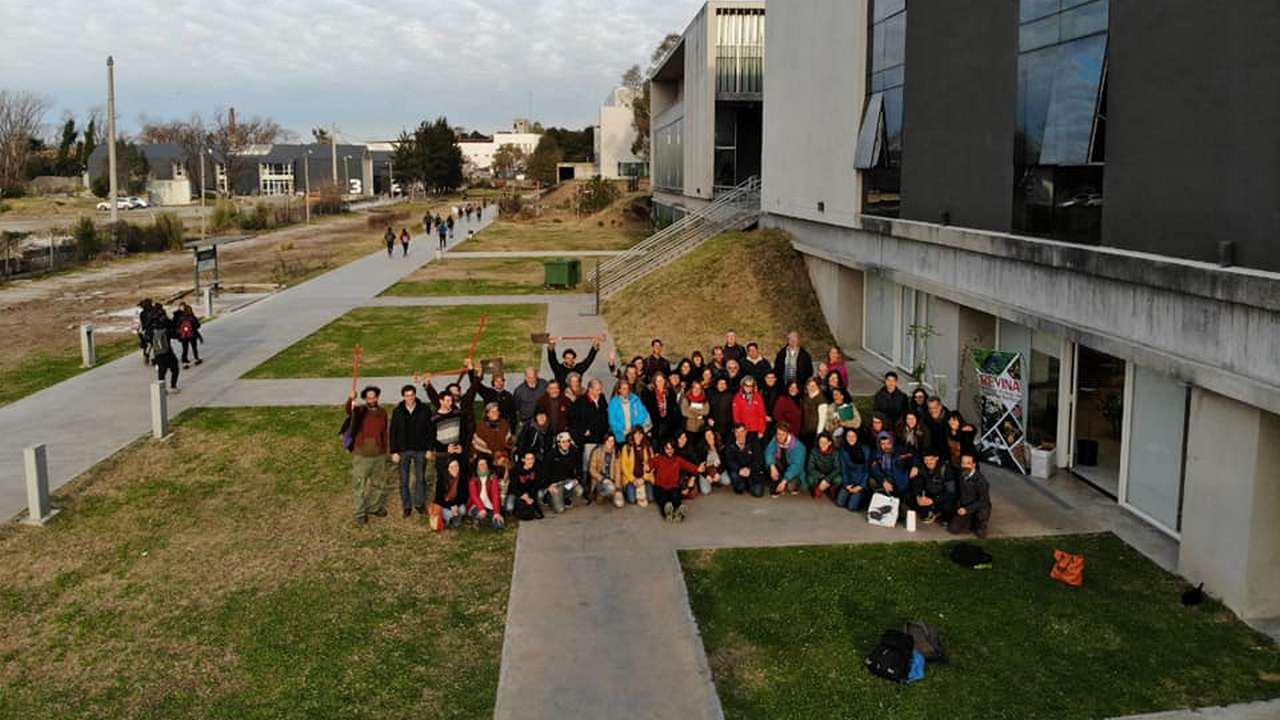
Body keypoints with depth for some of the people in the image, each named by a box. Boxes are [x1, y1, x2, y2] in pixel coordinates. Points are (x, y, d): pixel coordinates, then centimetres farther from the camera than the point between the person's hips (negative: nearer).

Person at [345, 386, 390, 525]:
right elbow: (349, 410, -34)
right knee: (360, 486, 3)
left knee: (378, 483, 19)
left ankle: (375, 507, 38)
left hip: (379, 455, 4)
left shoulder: (382, 413, 2)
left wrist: (385, 448, 8)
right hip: (361, 455, -4)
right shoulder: (360, 411, -11)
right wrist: (351, 399, -54)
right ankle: (360, 514, 14)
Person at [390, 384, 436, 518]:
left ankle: (420, 504, 23)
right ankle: (406, 506, 19)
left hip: (420, 450, 0)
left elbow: (431, 431, -1)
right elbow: (393, 433, 0)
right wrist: (394, 452, -4)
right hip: (403, 450, 0)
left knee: (421, 479, 8)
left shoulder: (425, 411, -5)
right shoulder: (397, 412, -3)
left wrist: (430, 449, -5)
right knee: (404, 481, 6)